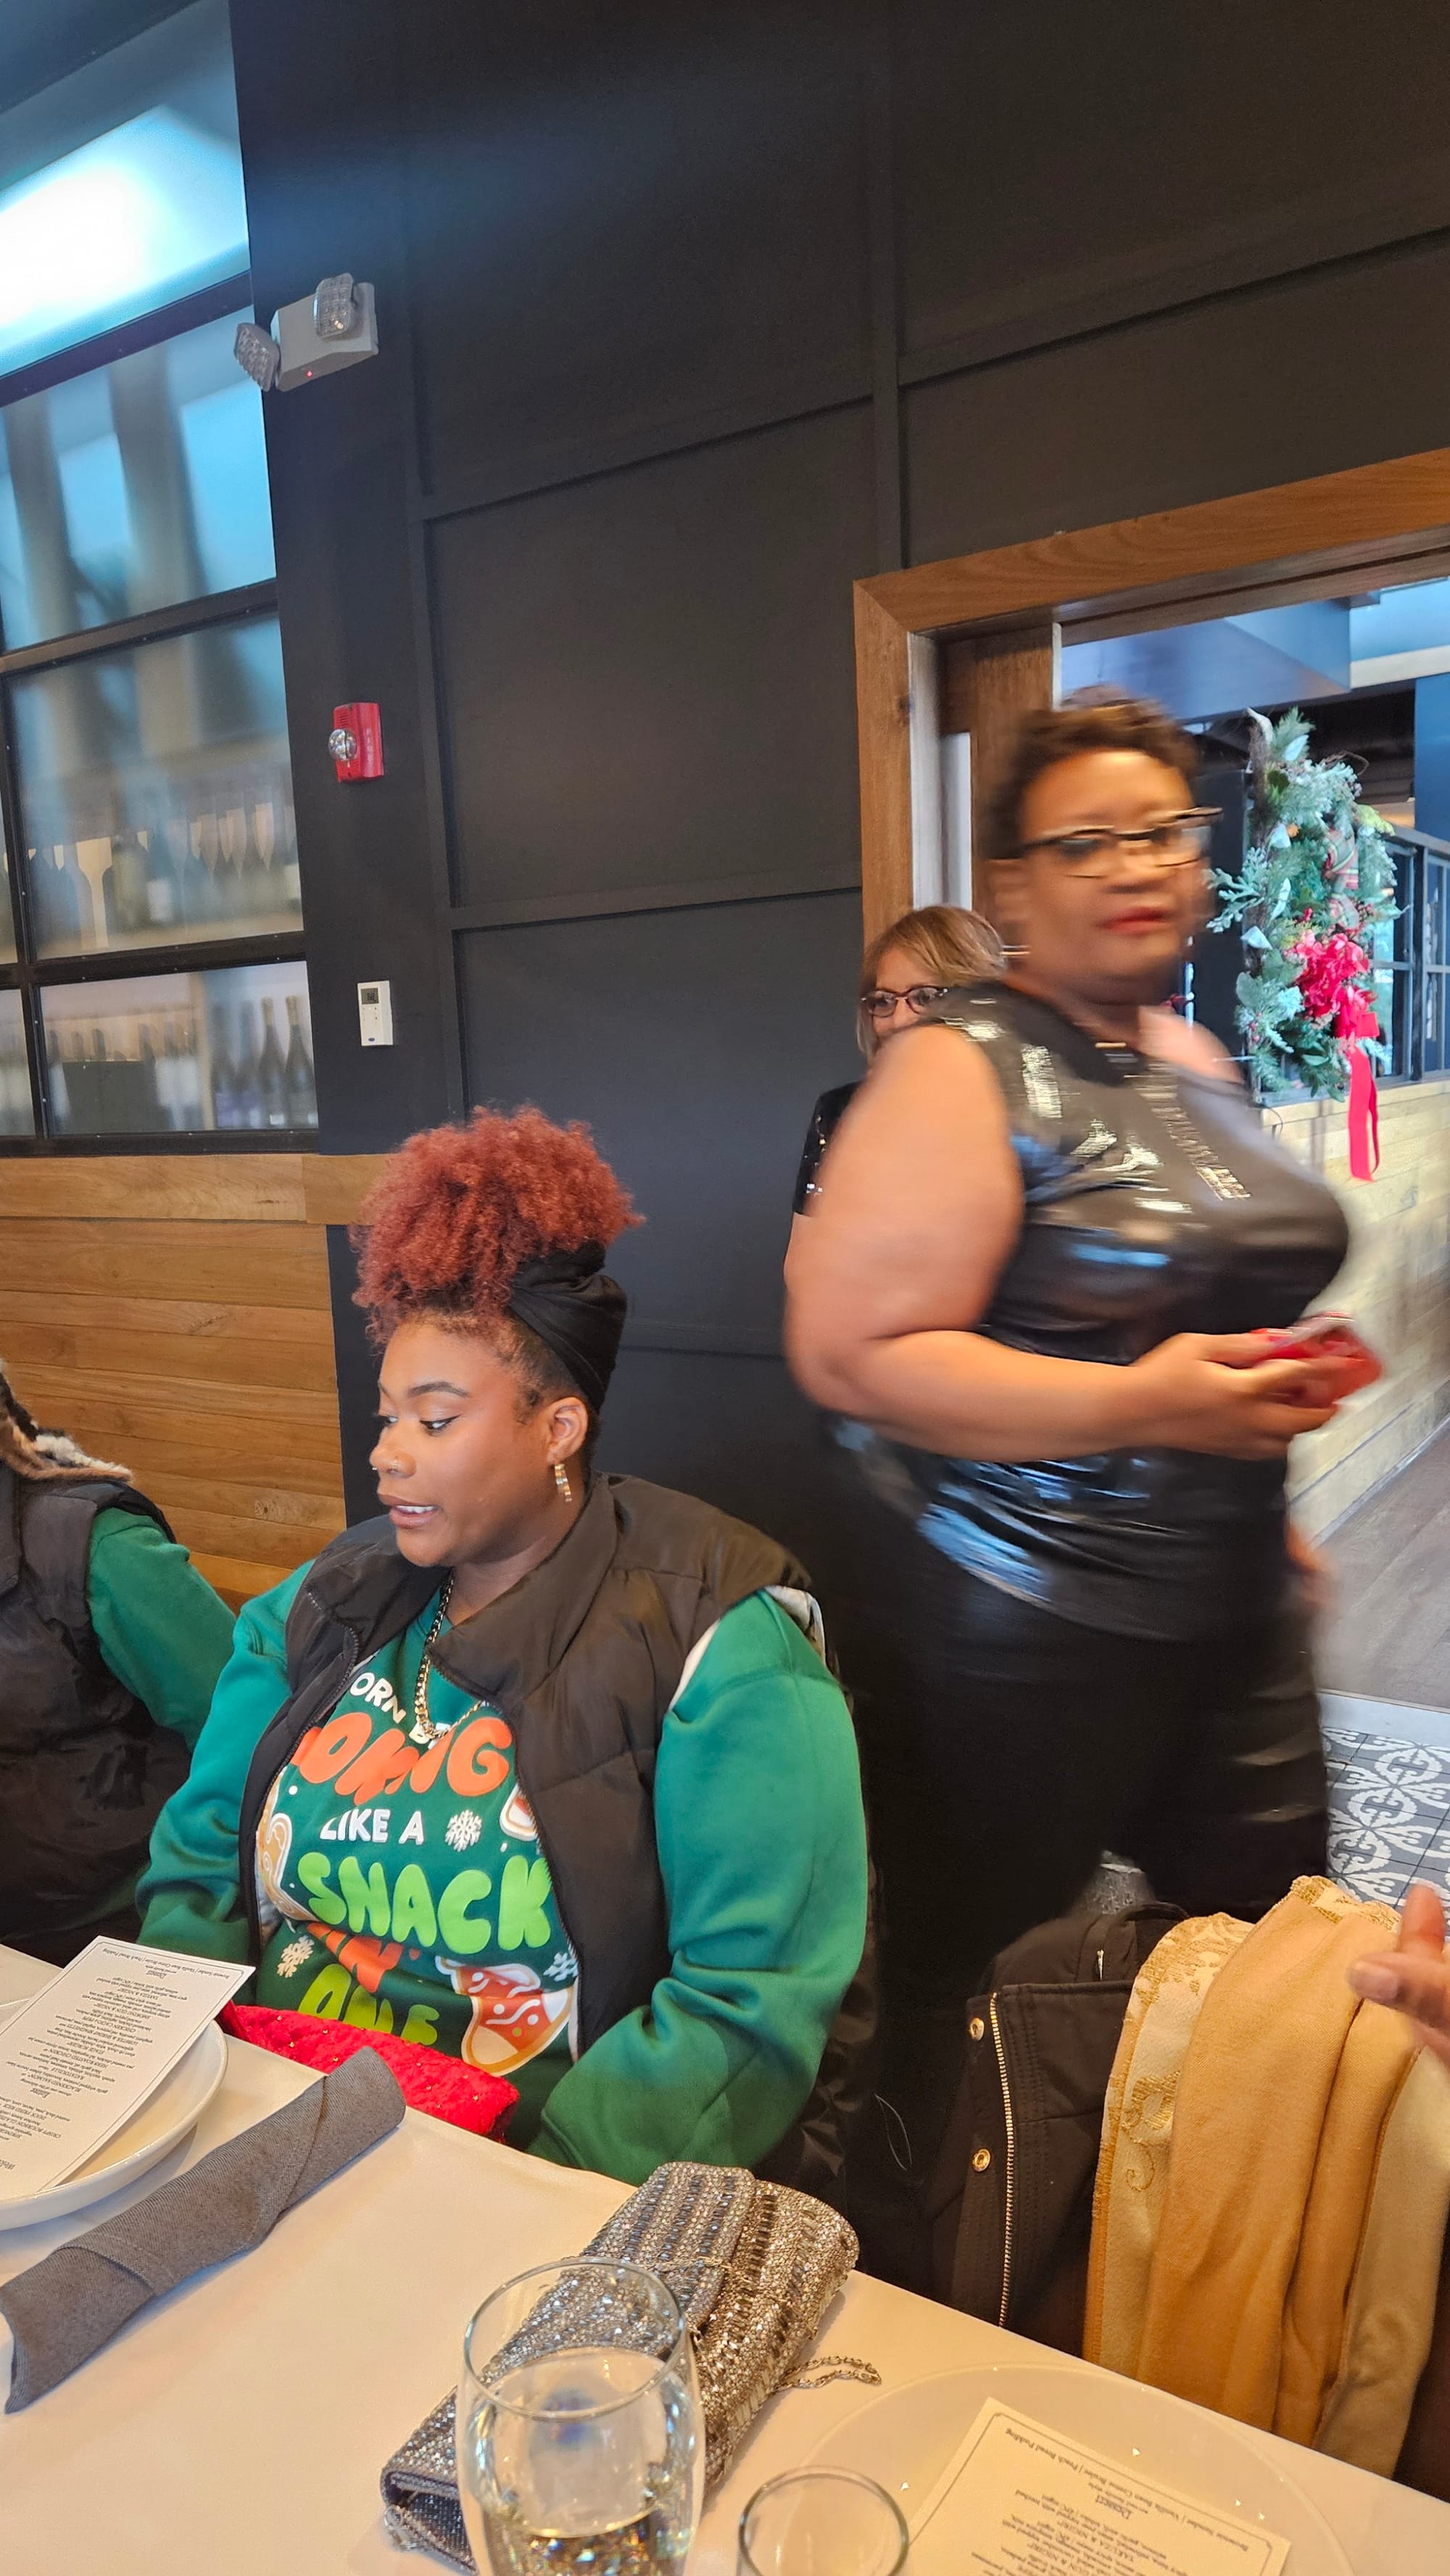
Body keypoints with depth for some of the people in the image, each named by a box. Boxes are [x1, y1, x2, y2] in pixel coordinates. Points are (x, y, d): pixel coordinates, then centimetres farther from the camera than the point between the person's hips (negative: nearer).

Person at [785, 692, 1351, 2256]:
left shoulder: (1192, 1059, 11)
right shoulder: (961, 1072, -14)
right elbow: (849, 1350, -21)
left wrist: (1261, 1498, 19)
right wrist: (1137, 1408, -25)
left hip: (1232, 1606, 8)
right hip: (1026, 1638, -7)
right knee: (977, 1993, 10)